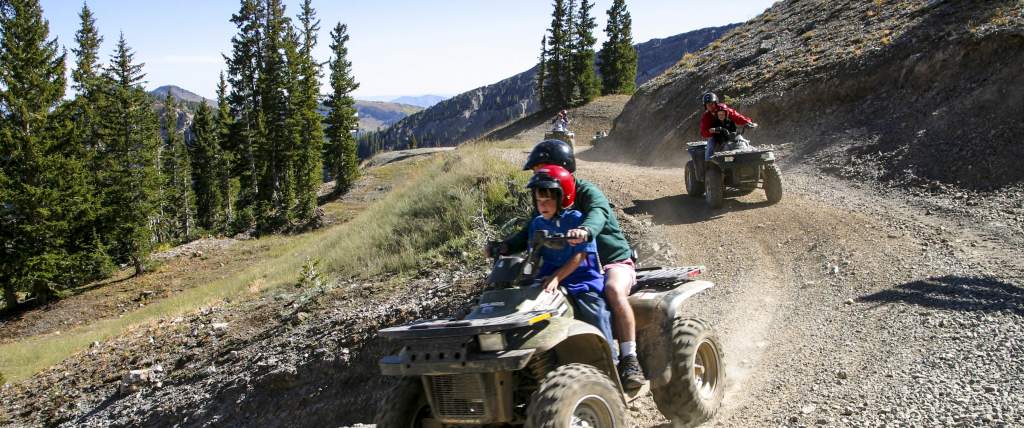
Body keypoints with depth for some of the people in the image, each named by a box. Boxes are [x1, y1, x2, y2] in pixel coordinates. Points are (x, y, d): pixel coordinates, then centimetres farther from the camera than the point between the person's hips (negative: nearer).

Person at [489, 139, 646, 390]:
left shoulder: (587, 192, -14)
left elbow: (597, 214, -36)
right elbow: (530, 233, 7)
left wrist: (585, 230, -60)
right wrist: (506, 246, -13)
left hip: (613, 260, -6)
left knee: (614, 290, -37)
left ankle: (629, 360, -30)